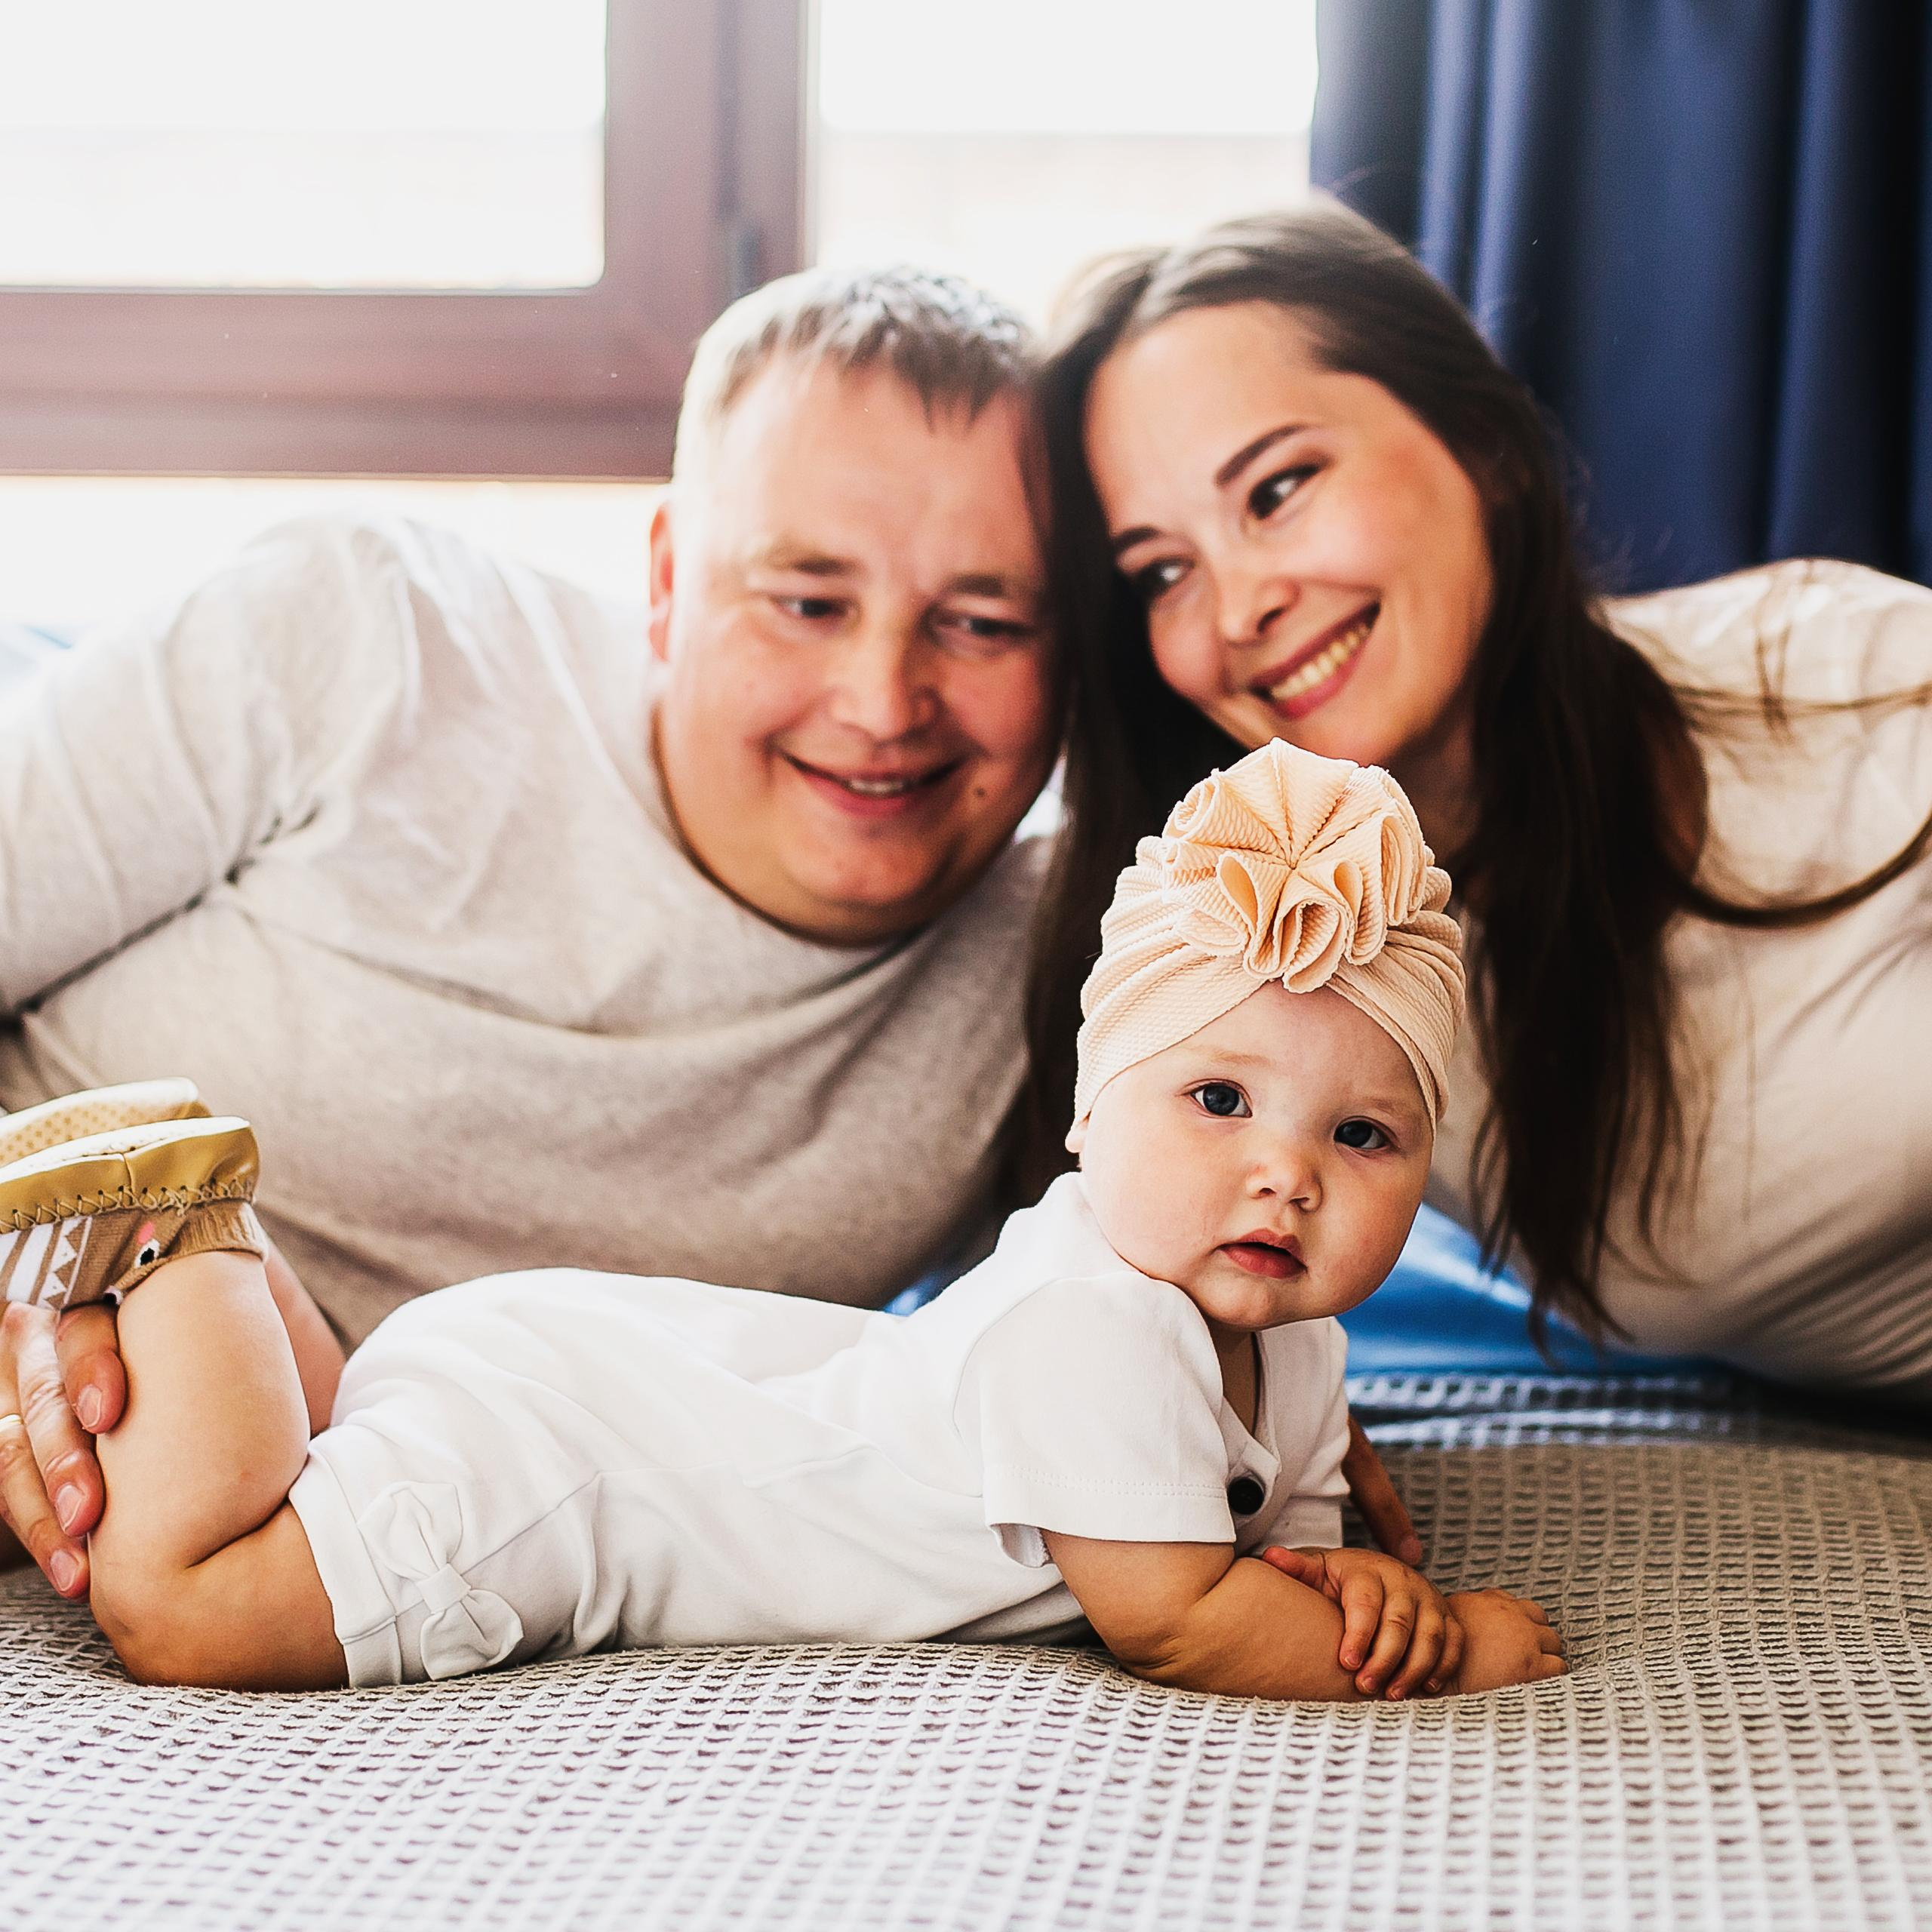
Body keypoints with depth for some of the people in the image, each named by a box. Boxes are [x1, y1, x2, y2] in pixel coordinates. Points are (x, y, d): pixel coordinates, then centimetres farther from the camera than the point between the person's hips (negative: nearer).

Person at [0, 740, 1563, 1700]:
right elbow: (1167, 1622, -31)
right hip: (524, 1444, -9)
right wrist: (1439, 1646, -20)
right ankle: (182, 1237, 2)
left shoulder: (1288, 1353, -2)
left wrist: (1333, 1579, -15)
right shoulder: (1085, 1322, -32)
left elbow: (1271, 1533, 10)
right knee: (180, 1610, -14)